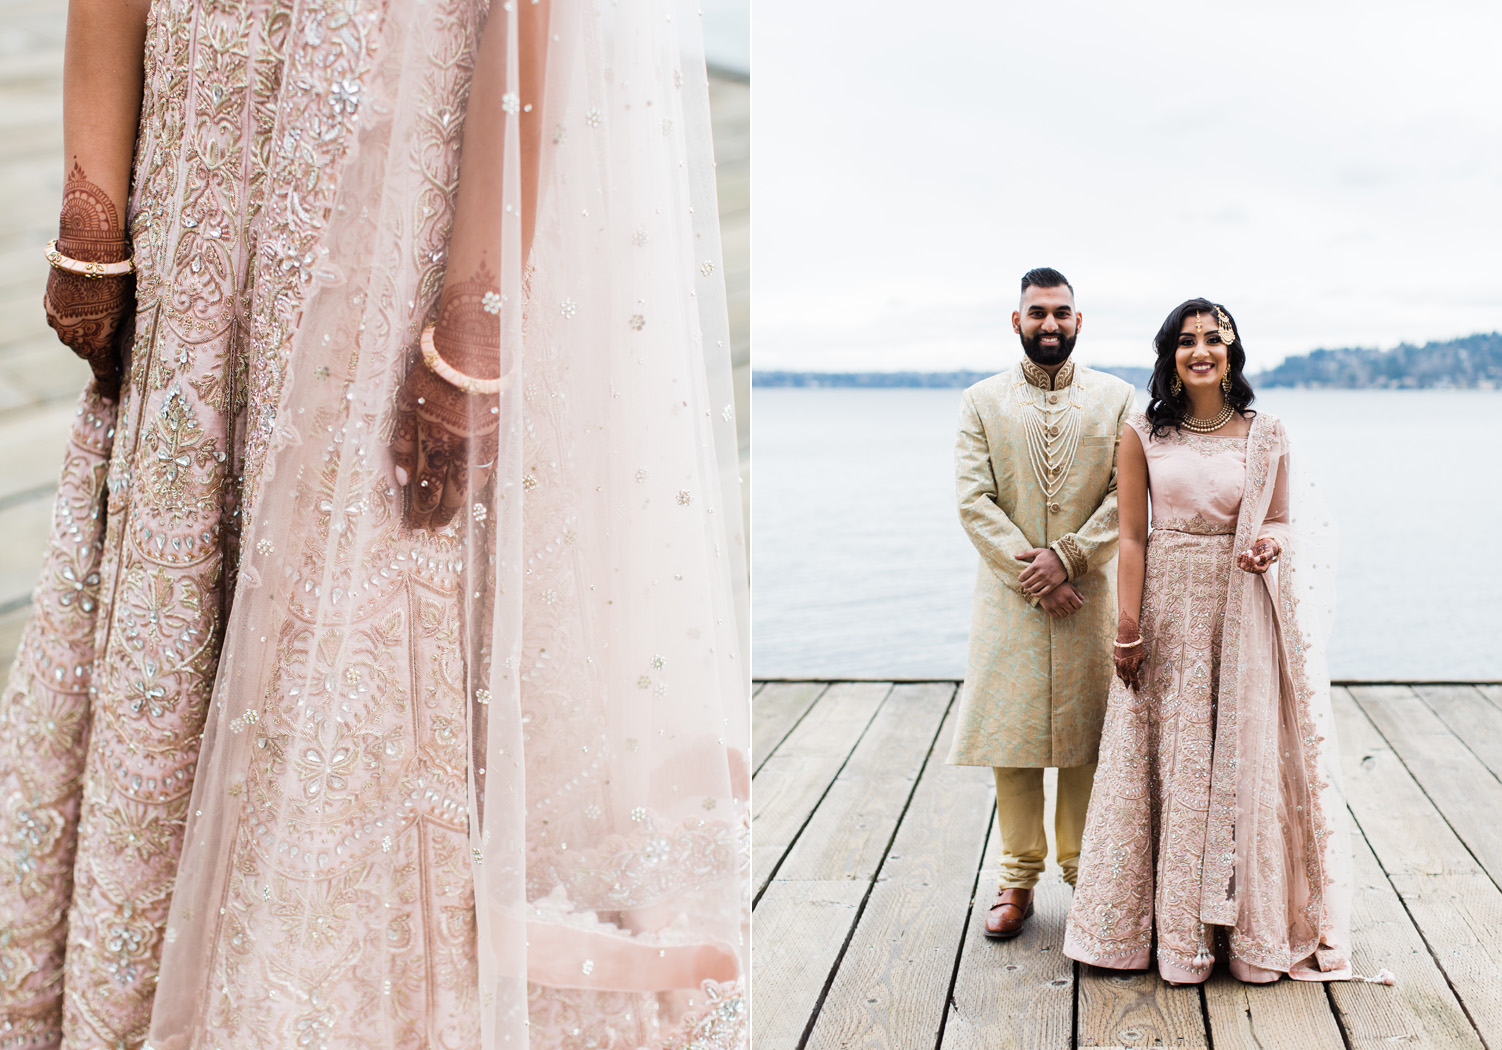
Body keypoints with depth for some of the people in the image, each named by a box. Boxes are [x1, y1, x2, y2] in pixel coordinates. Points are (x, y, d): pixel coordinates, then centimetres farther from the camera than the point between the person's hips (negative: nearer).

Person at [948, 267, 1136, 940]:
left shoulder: (1116, 398, 6)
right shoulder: (982, 401, 6)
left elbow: (1128, 495, -2)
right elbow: (974, 499, -2)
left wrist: (1066, 556, -13)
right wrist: (1031, 569, -11)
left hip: (1090, 591, 0)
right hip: (1010, 595, 0)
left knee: (1088, 734, 5)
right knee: (1013, 737, 2)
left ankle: (1085, 868, 20)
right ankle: (1018, 879, 13)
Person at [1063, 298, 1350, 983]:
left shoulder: (1265, 436, 1)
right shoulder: (1142, 435, 0)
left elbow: (1282, 518, 9)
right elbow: (1131, 536, -1)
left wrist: (1269, 544, -15)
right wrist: (1130, 629, -7)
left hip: (1241, 612, 1)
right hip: (1167, 606, 0)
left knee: (1242, 760, 5)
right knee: (1169, 763, 5)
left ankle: (1246, 921, 19)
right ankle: (1173, 925, 18)